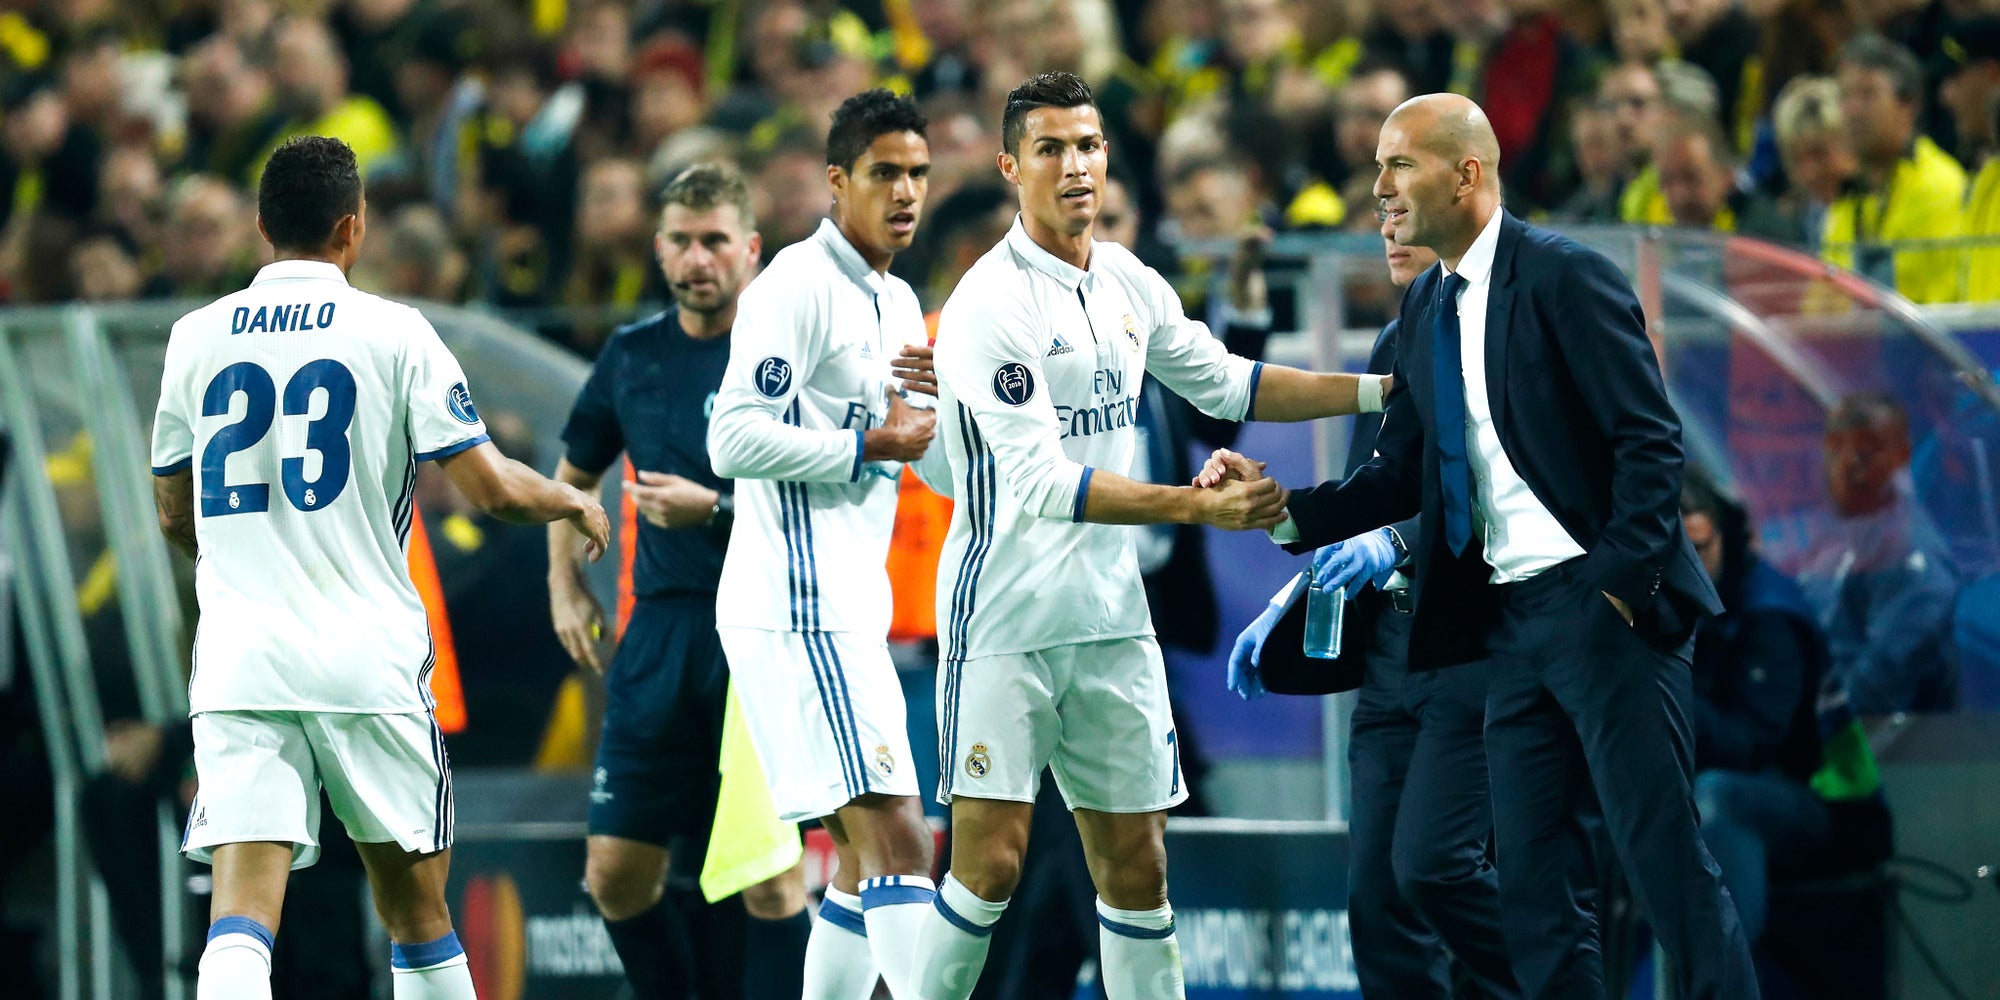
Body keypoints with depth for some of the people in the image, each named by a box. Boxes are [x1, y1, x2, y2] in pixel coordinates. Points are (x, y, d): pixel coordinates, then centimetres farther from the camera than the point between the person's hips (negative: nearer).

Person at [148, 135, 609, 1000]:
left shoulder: (196, 338, 7)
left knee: (240, 918, -9)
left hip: (237, 660, 1)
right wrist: (575, 504, 17)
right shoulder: (392, 333, -2)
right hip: (366, 659, -1)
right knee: (414, 906, 15)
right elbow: (490, 489, -5)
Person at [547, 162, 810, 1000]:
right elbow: (575, 475, 28)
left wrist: (718, 508, -18)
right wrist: (565, 583, 19)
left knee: (769, 870, -8)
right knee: (616, 872, 3)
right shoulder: (632, 355, 12)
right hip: (660, 631, 5)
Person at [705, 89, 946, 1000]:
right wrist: (871, 444, -13)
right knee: (898, 843, -17)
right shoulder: (797, 285, -10)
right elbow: (734, 439, -19)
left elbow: (948, 471, 23)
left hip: (845, 610, 10)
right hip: (798, 608, -10)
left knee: (866, 862, 12)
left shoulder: (897, 303, 18)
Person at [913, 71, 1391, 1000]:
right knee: (990, 862, -11)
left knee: (1136, 866, 7)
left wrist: (1382, 389, 18)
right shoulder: (990, 304, -16)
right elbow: (1044, 484, -22)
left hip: (1110, 621, 7)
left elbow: (1224, 382, 23)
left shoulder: (1128, 285, 7)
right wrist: (1199, 506, -28)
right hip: (1006, 619, -6)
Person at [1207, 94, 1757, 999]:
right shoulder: (1423, 311, 14)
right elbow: (1402, 474, 14)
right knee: (1532, 882, 8)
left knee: (1664, 857, -9)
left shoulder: (1563, 279, -10)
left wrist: (1622, 580, -18)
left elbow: (1650, 439, -13)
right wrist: (1283, 506, 0)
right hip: (1511, 619, 8)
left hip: (1599, 605, -8)